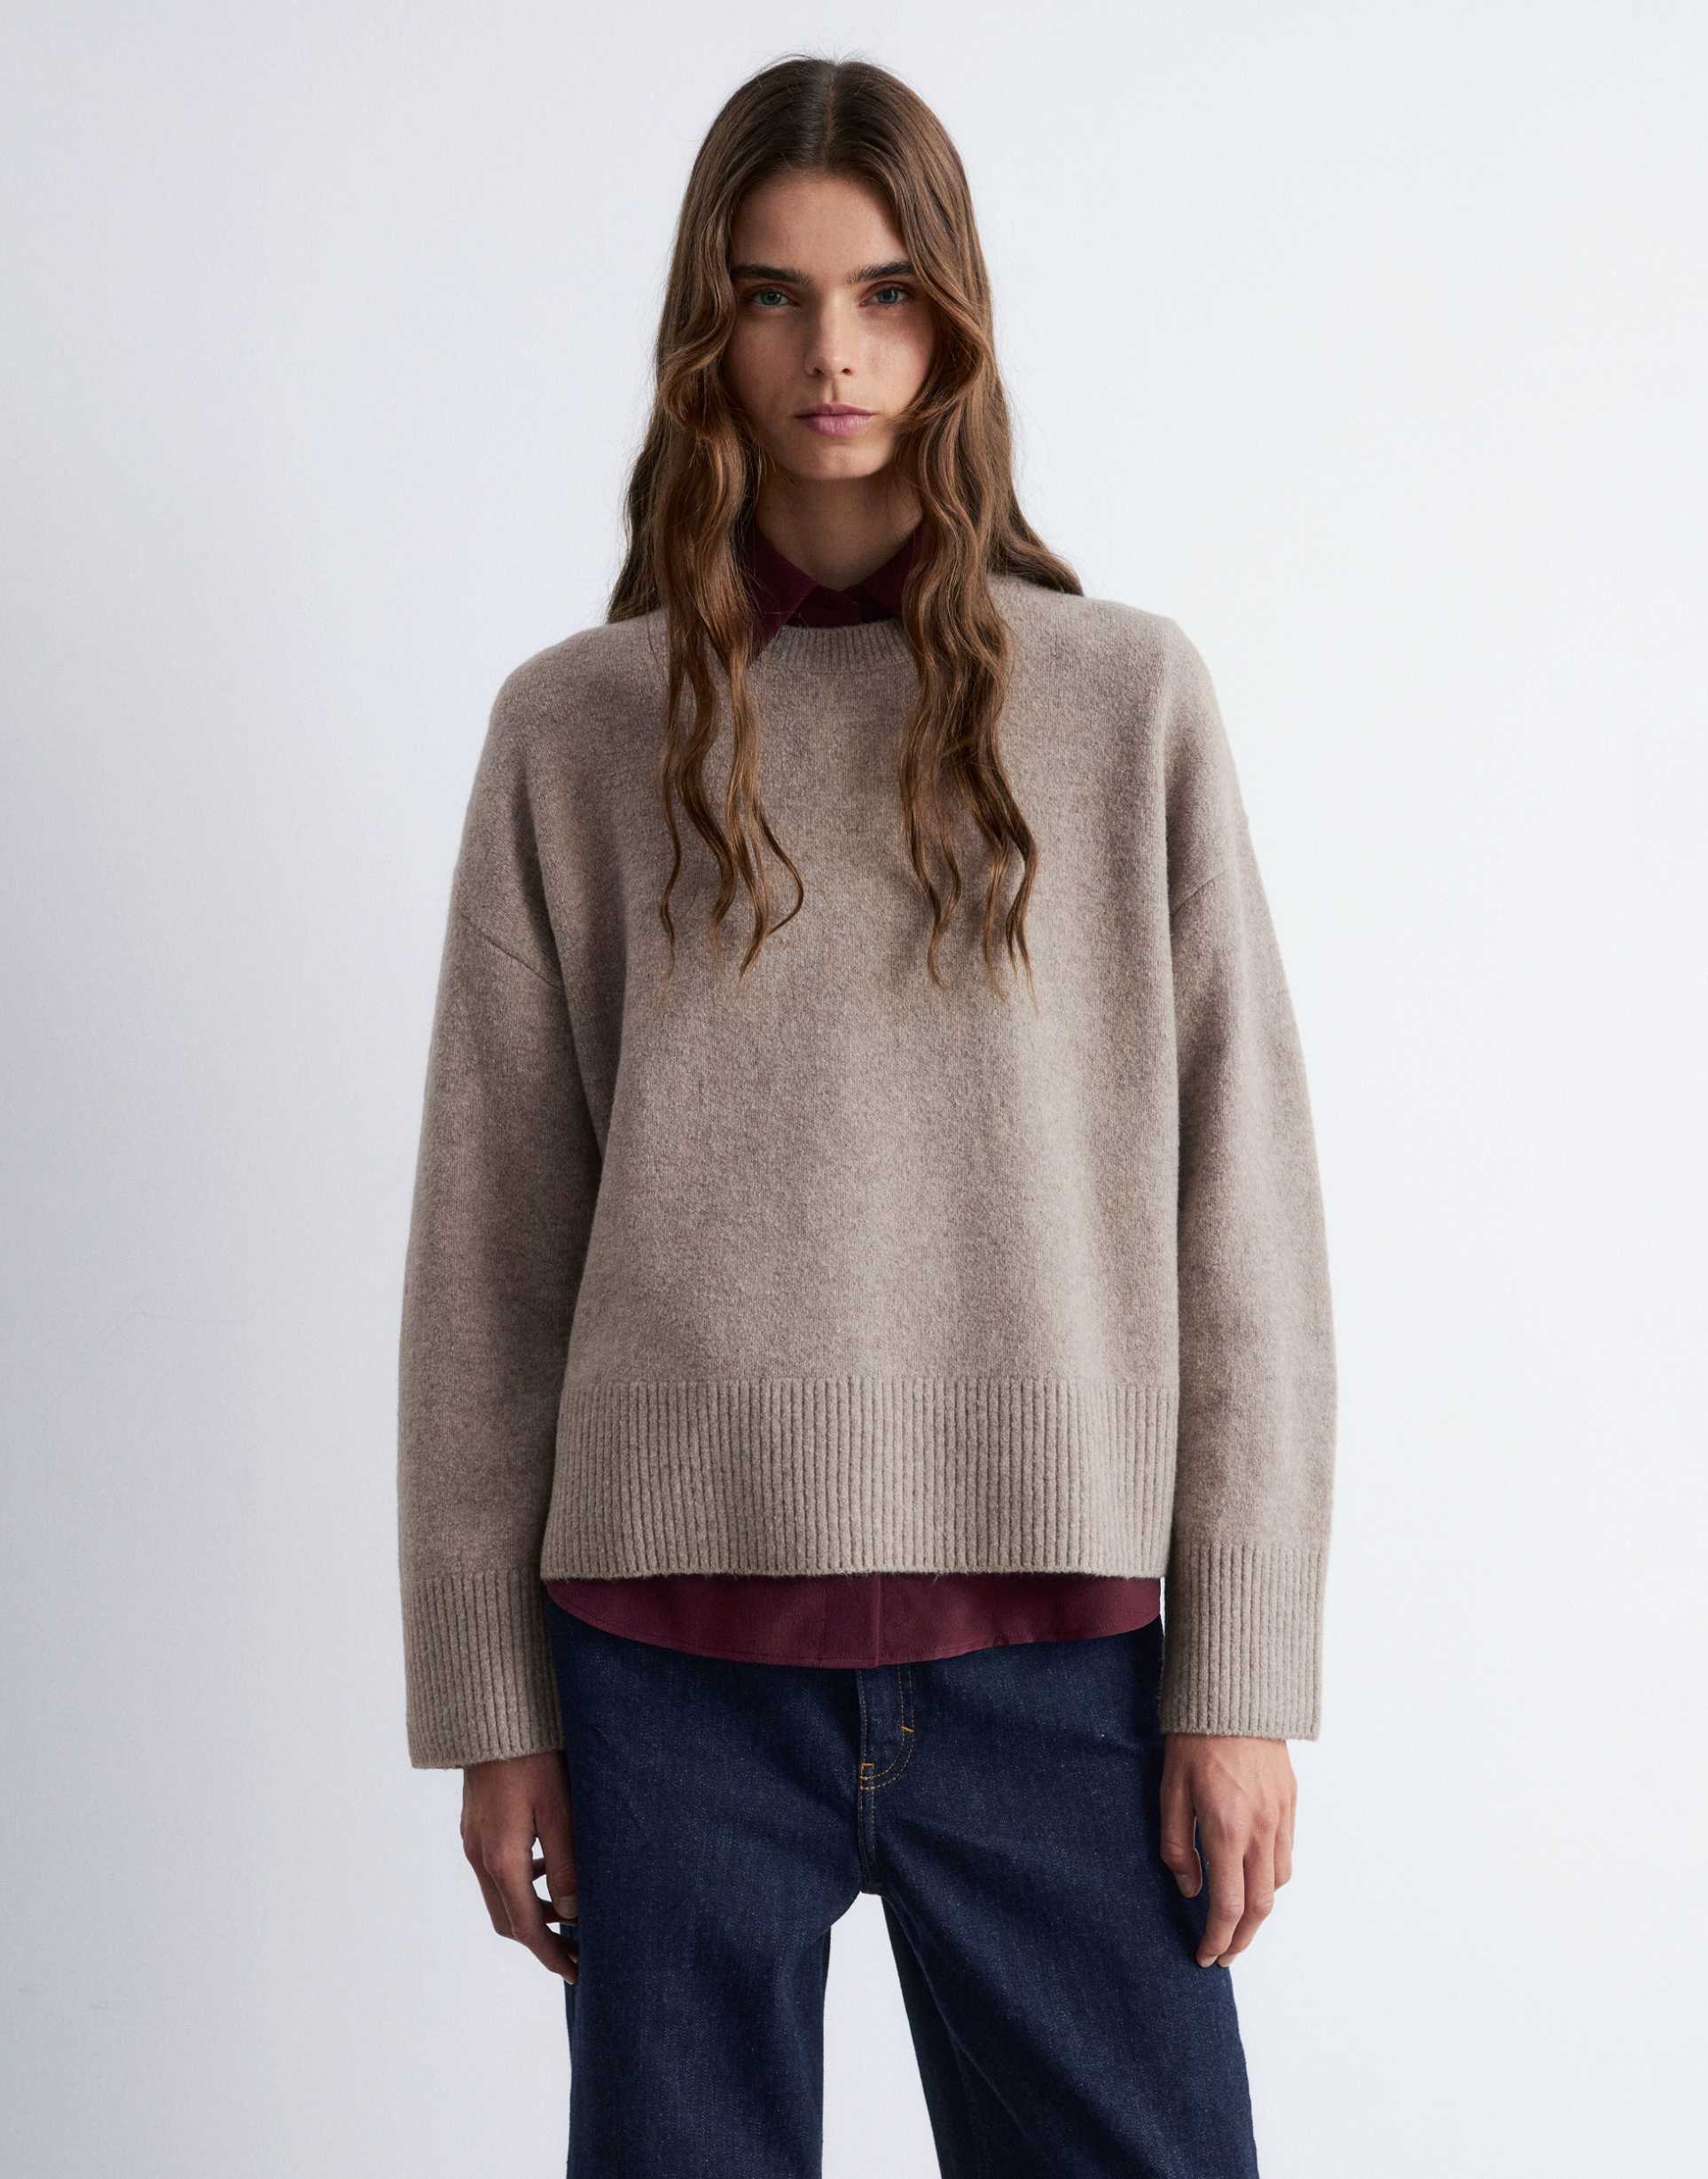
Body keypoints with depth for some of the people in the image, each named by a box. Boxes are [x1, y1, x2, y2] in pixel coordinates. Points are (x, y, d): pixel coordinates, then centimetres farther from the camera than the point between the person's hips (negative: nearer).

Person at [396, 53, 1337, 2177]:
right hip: (672, 1649, 1)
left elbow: (1241, 1218, 2)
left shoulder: (1131, 699, 4)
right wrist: (487, 1701, 3)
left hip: (1052, 1642, 0)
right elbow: (486, 1249, 5)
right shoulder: (575, 728, 4)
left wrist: (1244, 1680, -1)